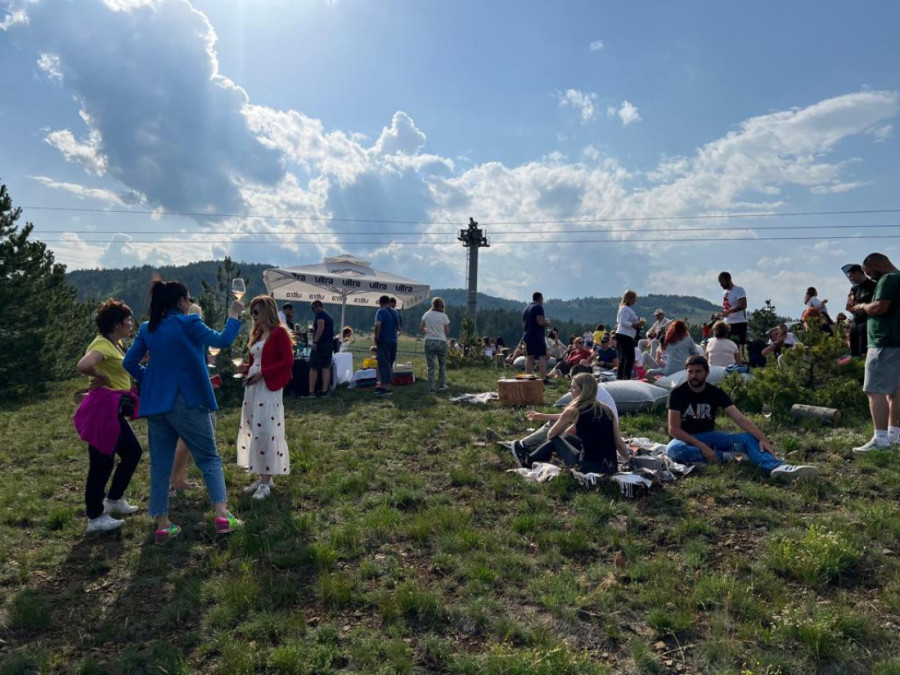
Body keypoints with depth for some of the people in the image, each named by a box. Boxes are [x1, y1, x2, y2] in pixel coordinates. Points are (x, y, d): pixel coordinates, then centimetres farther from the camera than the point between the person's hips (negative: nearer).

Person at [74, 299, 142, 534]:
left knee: (133, 452, 18)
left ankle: (113, 500, 32)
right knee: (102, 462, -1)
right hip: (103, 408, -10)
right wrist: (102, 378, -19)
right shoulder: (102, 344, -17)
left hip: (113, 409, 10)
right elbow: (83, 365, -36)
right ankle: (95, 518, 10)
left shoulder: (115, 344, 13)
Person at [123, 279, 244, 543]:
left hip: (155, 403, 5)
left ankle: (162, 524, 14)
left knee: (160, 464, 11)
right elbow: (222, 340, -4)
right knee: (209, 458, 4)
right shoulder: (188, 323, -10)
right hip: (187, 402, -5)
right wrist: (234, 316, 7)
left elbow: (129, 362, 8)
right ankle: (222, 515, -7)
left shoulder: (148, 328, 8)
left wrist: (150, 381, 16)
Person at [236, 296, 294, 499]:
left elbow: (288, 361, -15)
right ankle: (262, 477, 19)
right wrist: (246, 368, 2)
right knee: (252, 431, 10)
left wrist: (262, 373, -18)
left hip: (269, 388, -9)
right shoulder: (257, 334, 17)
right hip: (253, 387, 9)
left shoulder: (279, 333, -8)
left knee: (265, 432, -8)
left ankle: (266, 482, -1)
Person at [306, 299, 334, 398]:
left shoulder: (319, 314, -7)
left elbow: (320, 327, -22)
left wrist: (315, 341, -23)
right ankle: (324, 390, 7)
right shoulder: (329, 316, 20)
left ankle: (311, 392, -7)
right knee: (325, 368, 8)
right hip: (329, 344, 9)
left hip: (321, 344, -9)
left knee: (313, 368, -5)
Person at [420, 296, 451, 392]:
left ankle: (431, 388, 5)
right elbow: (447, 332, -3)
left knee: (431, 366, 5)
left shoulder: (427, 315, -1)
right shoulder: (444, 316, -6)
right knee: (442, 364, 17)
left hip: (429, 342, 1)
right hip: (441, 342, -1)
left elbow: (421, 328, 6)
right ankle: (442, 385, 22)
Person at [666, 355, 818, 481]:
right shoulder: (677, 393, -13)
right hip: (686, 439, -3)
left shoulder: (716, 393, -4)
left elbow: (740, 419, -14)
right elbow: (673, 429, -18)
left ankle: (776, 467, -45)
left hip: (709, 436, 3)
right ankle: (725, 456, -30)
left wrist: (762, 438, -30)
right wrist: (702, 447, -27)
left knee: (749, 438, -19)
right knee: (673, 449, -39)